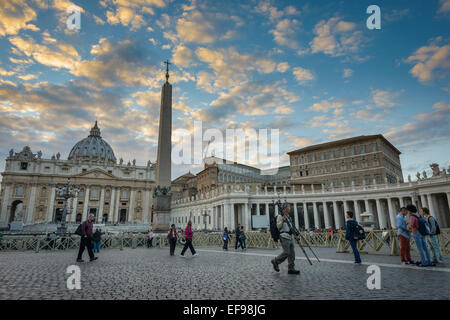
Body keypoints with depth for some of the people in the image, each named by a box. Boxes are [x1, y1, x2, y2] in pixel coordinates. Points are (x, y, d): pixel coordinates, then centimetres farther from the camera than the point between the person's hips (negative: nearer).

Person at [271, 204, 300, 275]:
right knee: (286, 252, -13)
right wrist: (282, 220, -26)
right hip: (284, 236, -9)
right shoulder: (280, 216, -4)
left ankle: (291, 269, 6)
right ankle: (275, 261, 6)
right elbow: (278, 226, -10)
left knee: (292, 253, 3)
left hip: (289, 237, 9)